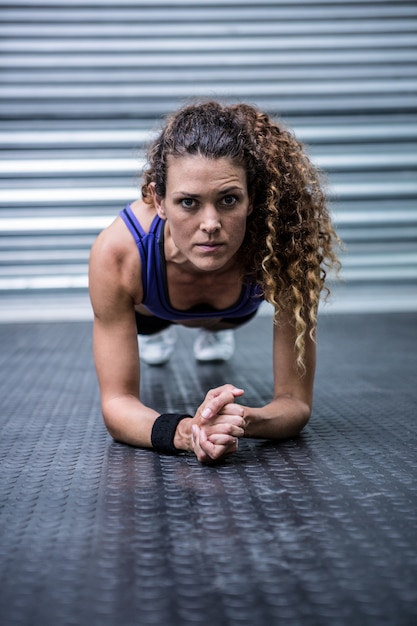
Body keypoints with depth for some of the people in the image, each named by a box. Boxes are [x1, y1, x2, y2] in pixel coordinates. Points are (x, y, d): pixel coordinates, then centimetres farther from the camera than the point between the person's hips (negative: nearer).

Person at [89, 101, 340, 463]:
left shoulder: (284, 247, -46)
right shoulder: (118, 255, -47)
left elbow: (296, 401, -40)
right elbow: (117, 400, -39)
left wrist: (243, 420, -63)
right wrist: (183, 432, -61)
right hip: (152, 306, 0)